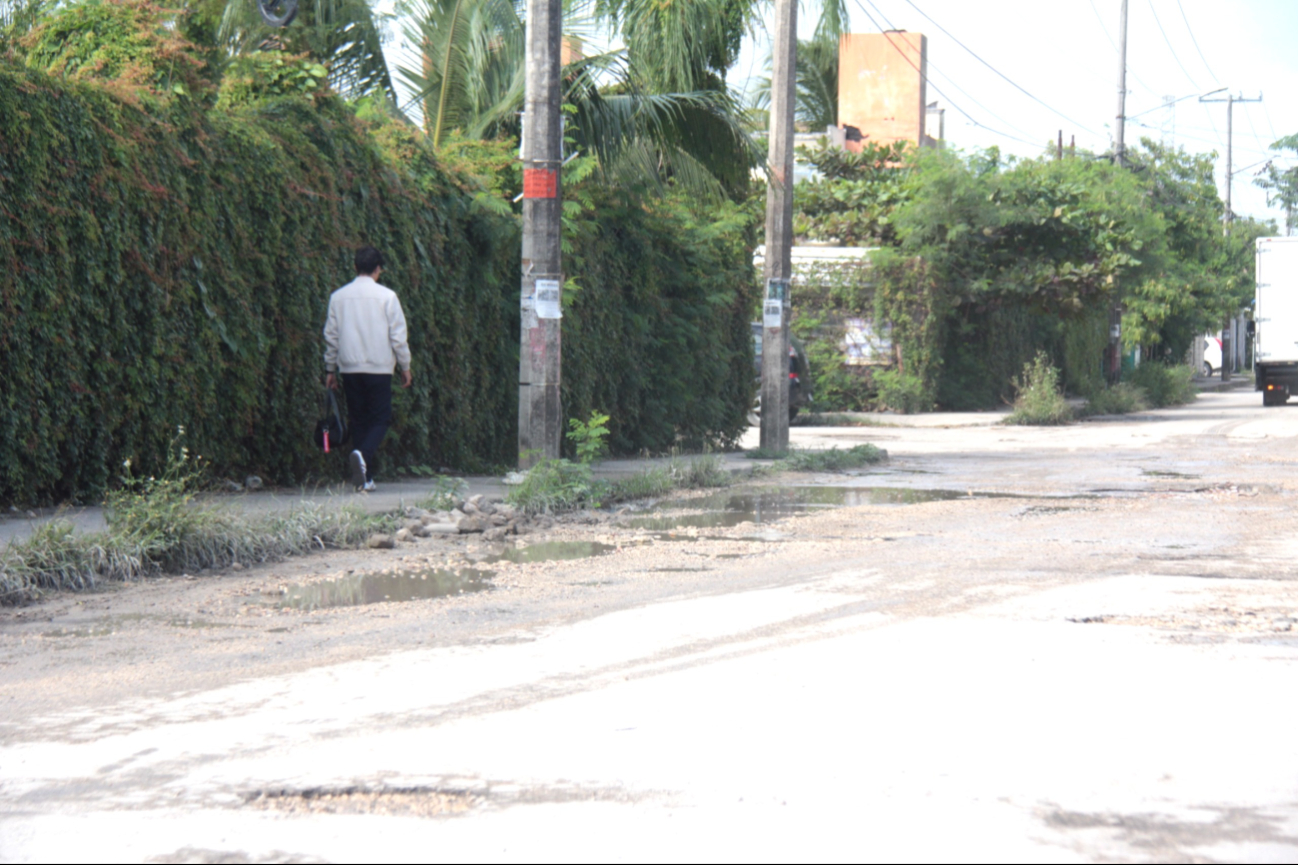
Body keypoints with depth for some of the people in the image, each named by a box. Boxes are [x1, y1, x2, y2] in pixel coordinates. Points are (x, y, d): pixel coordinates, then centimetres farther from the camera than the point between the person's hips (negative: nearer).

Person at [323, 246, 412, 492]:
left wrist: (330, 369, 17)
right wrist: (405, 366, 7)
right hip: (379, 368, -3)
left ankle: (364, 479, 6)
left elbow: (331, 335, 9)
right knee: (380, 418, 3)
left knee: (358, 420, 10)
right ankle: (363, 454, -27)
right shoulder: (386, 296, -4)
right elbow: (397, 335, -4)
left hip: (349, 368, 3)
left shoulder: (338, 297, 5)